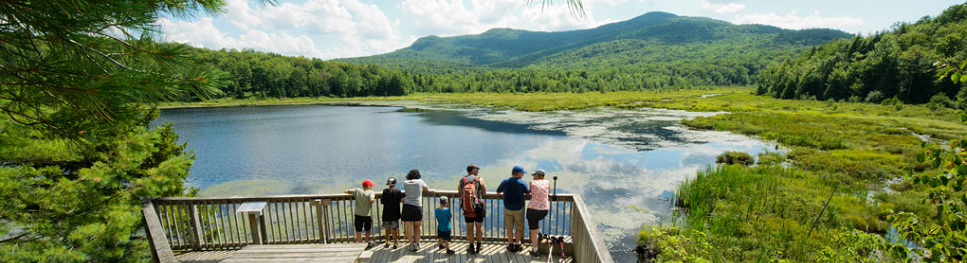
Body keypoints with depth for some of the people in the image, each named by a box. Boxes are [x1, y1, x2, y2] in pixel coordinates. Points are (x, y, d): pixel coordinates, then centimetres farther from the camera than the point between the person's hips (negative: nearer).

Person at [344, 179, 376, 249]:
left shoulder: (357, 191, 1)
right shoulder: (371, 192, -9)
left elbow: (346, 191, 4)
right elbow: (371, 200, -26)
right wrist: (374, 200, -4)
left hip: (357, 214, 2)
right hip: (367, 215, -2)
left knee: (358, 232, 6)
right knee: (368, 230, 20)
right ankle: (366, 243, 32)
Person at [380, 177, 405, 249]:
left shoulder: (384, 191, -2)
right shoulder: (397, 191, -10)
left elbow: (381, 201, 3)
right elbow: (402, 200, -17)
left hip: (386, 214, 2)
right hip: (395, 214, -2)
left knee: (387, 229, 18)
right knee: (395, 229, 7)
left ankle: (387, 243, 25)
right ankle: (395, 243, 10)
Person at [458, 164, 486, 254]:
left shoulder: (461, 180, -2)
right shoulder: (480, 179, -8)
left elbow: (460, 192, 12)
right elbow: (484, 193, 4)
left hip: (466, 208, 1)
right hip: (478, 208, -1)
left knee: (469, 228, 14)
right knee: (479, 227, 16)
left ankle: (471, 248, 23)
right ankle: (479, 246, 28)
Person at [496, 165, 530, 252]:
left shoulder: (505, 182, -5)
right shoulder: (522, 183, -11)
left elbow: (498, 191, 7)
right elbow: (528, 192, 4)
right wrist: (531, 187, 25)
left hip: (507, 208, 2)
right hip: (519, 208, -2)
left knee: (509, 228, 13)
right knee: (519, 228, 15)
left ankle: (511, 245, 22)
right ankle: (517, 245, 23)